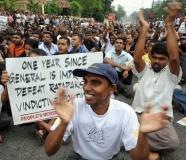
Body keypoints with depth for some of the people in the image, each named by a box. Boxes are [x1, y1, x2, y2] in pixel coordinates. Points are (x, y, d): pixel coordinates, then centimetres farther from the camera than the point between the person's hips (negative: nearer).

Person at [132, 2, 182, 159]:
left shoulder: (171, 74, 4)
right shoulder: (144, 70, 11)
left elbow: (174, 57, -18)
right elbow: (137, 58, -11)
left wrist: (169, 24, -22)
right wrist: (144, 28, -15)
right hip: (138, 114, 1)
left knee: (173, 142, -31)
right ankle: (154, 145, -2)